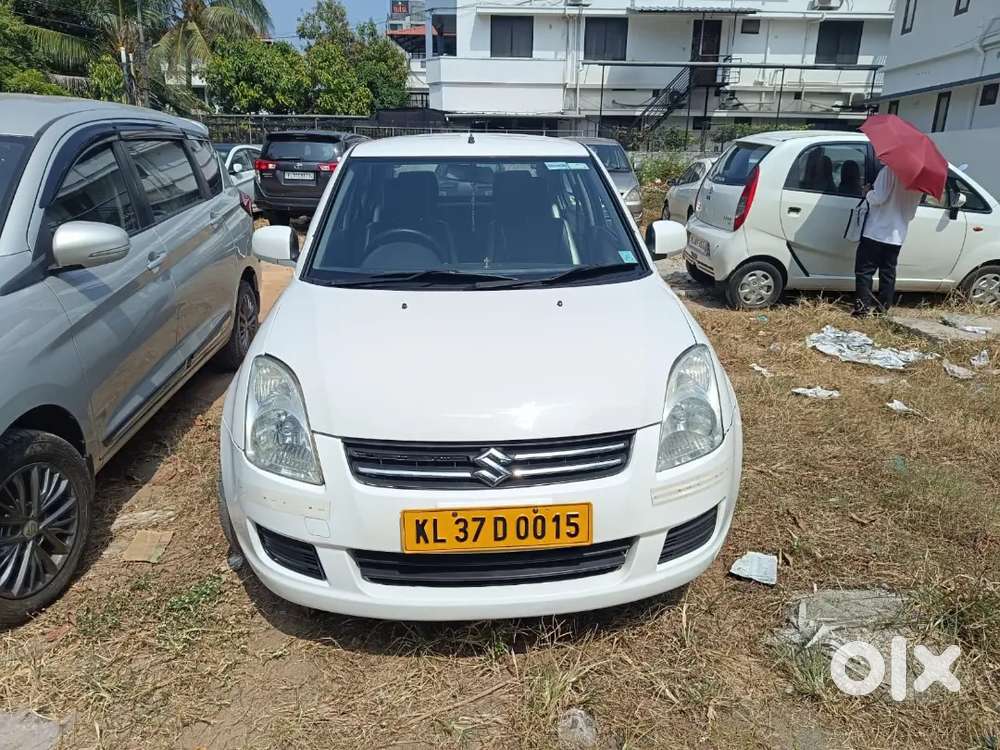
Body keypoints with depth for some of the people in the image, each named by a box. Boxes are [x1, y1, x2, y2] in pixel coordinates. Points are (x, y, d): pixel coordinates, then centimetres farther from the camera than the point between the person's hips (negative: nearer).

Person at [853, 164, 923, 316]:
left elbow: (879, 197, -18)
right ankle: (883, 307, 14)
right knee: (888, 272, 12)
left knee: (864, 269, -2)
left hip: (876, 231, -6)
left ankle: (863, 307, -6)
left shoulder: (890, 171, -10)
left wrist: (867, 193, 1)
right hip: (897, 235, 6)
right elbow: (912, 213, 13)